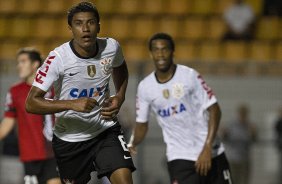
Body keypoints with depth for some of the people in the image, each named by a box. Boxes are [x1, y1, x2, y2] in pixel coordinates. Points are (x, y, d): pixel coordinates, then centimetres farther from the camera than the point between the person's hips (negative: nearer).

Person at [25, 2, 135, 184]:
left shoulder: (112, 47, -9)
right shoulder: (58, 58, -21)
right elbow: (31, 103, -24)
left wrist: (119, 97, 0)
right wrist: (72, 104, -34)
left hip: (106, 129, 2)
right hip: (69, 138, -2)